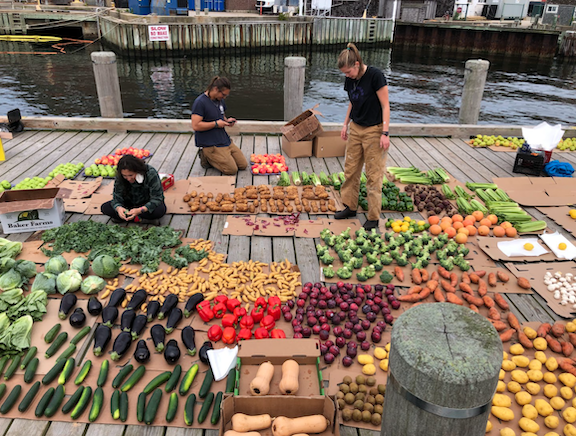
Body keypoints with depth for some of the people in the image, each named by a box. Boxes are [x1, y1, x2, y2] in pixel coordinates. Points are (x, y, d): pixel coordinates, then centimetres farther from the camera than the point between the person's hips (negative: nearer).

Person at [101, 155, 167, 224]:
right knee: (104, 207, -16)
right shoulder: (120, 177, -18)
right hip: (131, 202, 3)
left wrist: (140, 210, -43)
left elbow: (156, 199, -28)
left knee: (160, 210, -38)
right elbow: (117, 198, -14)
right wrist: (118, 208, -39)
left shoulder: (151, 174, -28)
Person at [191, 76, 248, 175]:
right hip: (209, 144, -9)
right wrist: (216, 124, -18)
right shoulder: (200, 102, -16)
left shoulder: (220, 100, 10)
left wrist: (227, 121, 3)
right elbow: (196, 126, -23)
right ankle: (206, 157, 3)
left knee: (243, 165, 3)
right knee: (232, 170, -16)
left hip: (224, 140, 9)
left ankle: (214, 157, 14)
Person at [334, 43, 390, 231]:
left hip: (374, 131, -7)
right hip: (355, 129, 7)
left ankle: (373, 217, 9)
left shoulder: (375, 76, -17)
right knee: (350, 170, 12)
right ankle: (350, 207, 28)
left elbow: (385, 105, -15)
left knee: (374, 175, -1)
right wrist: (346, 124, 14)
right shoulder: (350, 80, 3)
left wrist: (385, 133, -18)